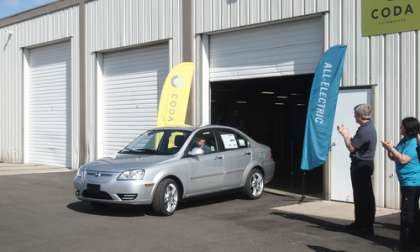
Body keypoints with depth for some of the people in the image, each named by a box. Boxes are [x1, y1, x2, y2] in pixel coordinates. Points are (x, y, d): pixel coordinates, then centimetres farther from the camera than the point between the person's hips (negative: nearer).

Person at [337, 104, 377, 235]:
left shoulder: (365, 130, -21)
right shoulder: (369, 127, 13)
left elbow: (351, 147, -16)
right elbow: (356, 143, 14)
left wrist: (345, 135, -3)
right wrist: (347, 134, 13)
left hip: (361, 165, -11)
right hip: (363, 164, 11)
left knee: (364, 196, -5)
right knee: (359, 195, 18)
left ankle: (367, 226, 1)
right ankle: (359, 223, 28)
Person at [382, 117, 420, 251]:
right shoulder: (404, 141, 11)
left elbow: (403, 159, -24)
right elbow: (394, 158, 16)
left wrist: (391, 148, -19)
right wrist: (389, 149, -2)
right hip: (407, 182, 10)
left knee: (407, 213, -7)